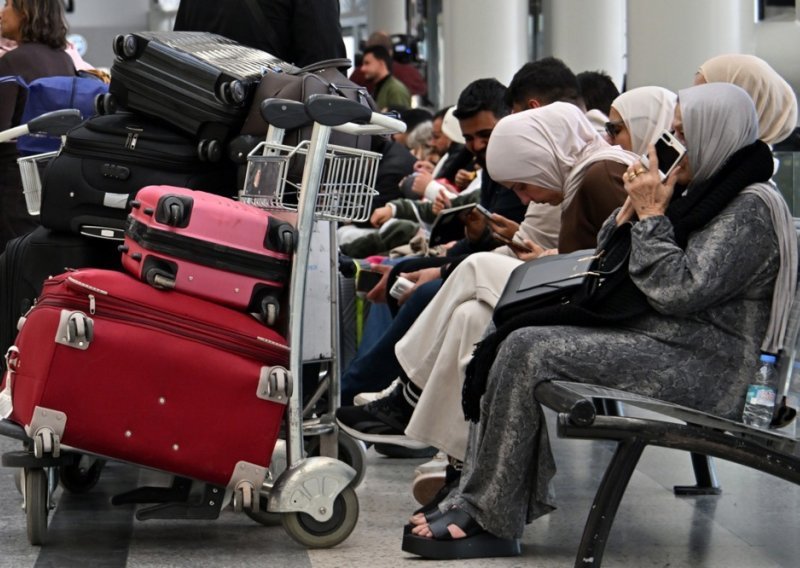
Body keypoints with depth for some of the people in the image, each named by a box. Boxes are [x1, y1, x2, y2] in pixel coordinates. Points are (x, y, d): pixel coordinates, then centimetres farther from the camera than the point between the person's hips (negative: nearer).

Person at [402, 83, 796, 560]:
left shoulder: (750, 209, -11)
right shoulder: (703, 190, 19)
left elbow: (680, 291, -22)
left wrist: (653, 215, -12)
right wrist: (633, 207, 2)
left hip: (699, 366, -10)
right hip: (648, 338, 10)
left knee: (528, 350, -21)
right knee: (516, 343, -4)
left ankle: (490, 519, -17)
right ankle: (476, 499, -12)